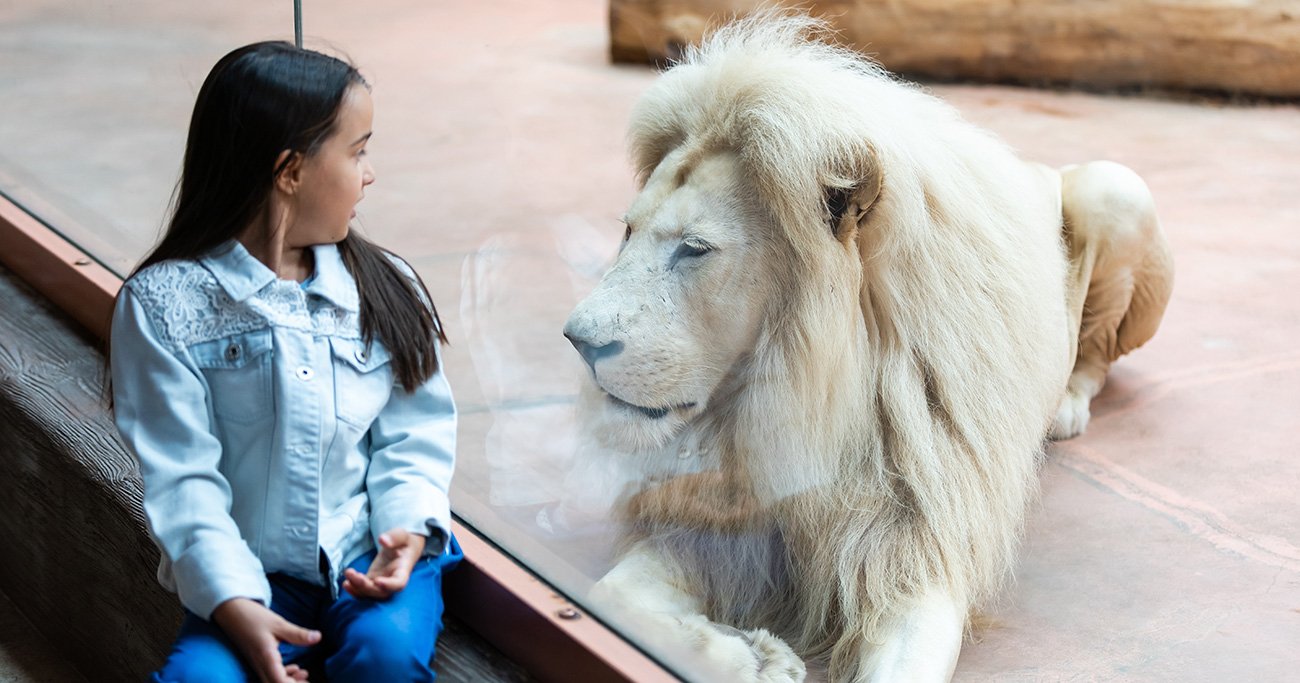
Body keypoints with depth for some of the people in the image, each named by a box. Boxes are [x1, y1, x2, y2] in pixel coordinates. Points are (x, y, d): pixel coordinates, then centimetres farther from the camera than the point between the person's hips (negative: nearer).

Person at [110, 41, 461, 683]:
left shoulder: (385, 288, 4)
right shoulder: (163, 304, -6)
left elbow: (414, 436, 5)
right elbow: (181, 477, -10)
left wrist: (408, 530, -15)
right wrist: (235, 604, -20)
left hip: (374, 555, 2)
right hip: (252, 574, -1)